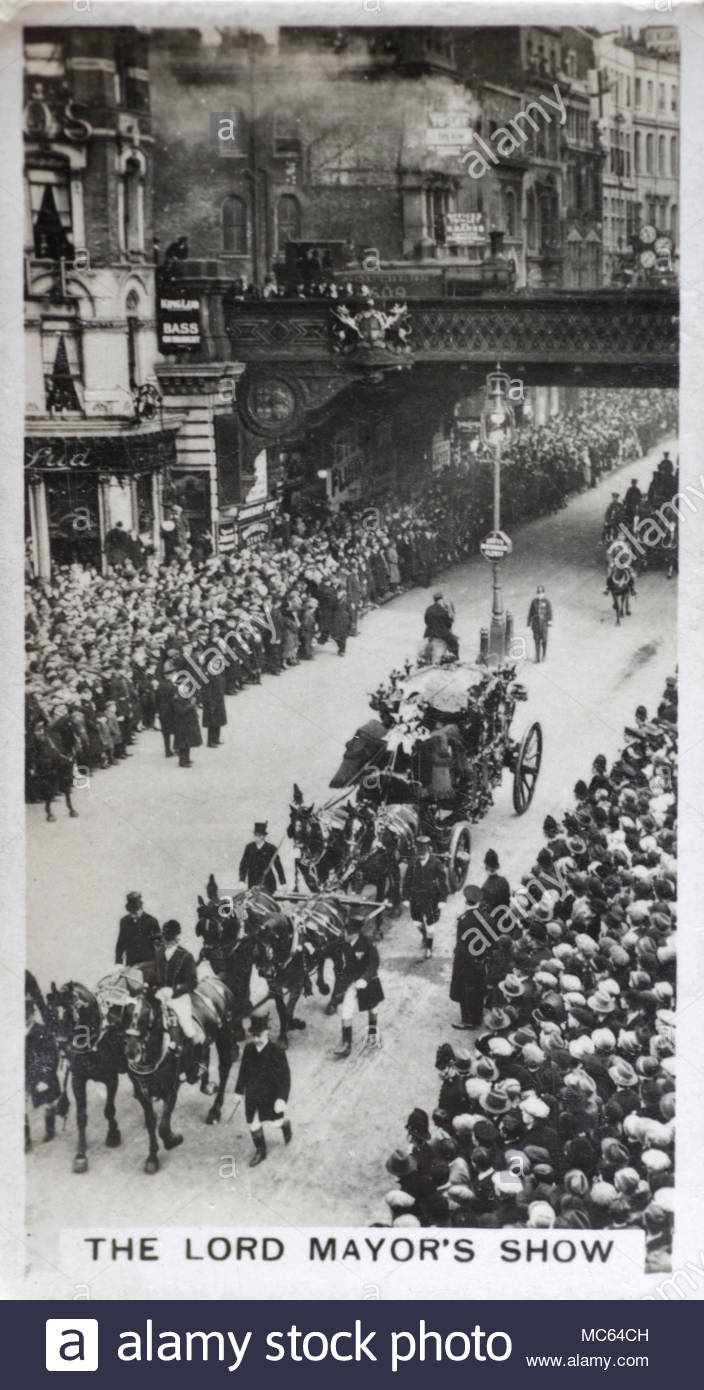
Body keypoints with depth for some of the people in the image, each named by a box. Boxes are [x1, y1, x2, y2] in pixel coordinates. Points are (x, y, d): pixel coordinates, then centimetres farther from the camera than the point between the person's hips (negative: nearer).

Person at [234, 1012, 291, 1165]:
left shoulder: (277, 1051, -23)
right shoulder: (248, 1049, -10)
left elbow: (285, 1076, -20)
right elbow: (243, 1071, 3)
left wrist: (282, 1098, -23)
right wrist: (240, 1090, 6)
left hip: (271, 1095, -3)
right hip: (252, 1094, 4)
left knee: (275, 1120, 15)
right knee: (253, 1124, 12)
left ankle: (285, 1125, 52)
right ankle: (260, 1151, 34)